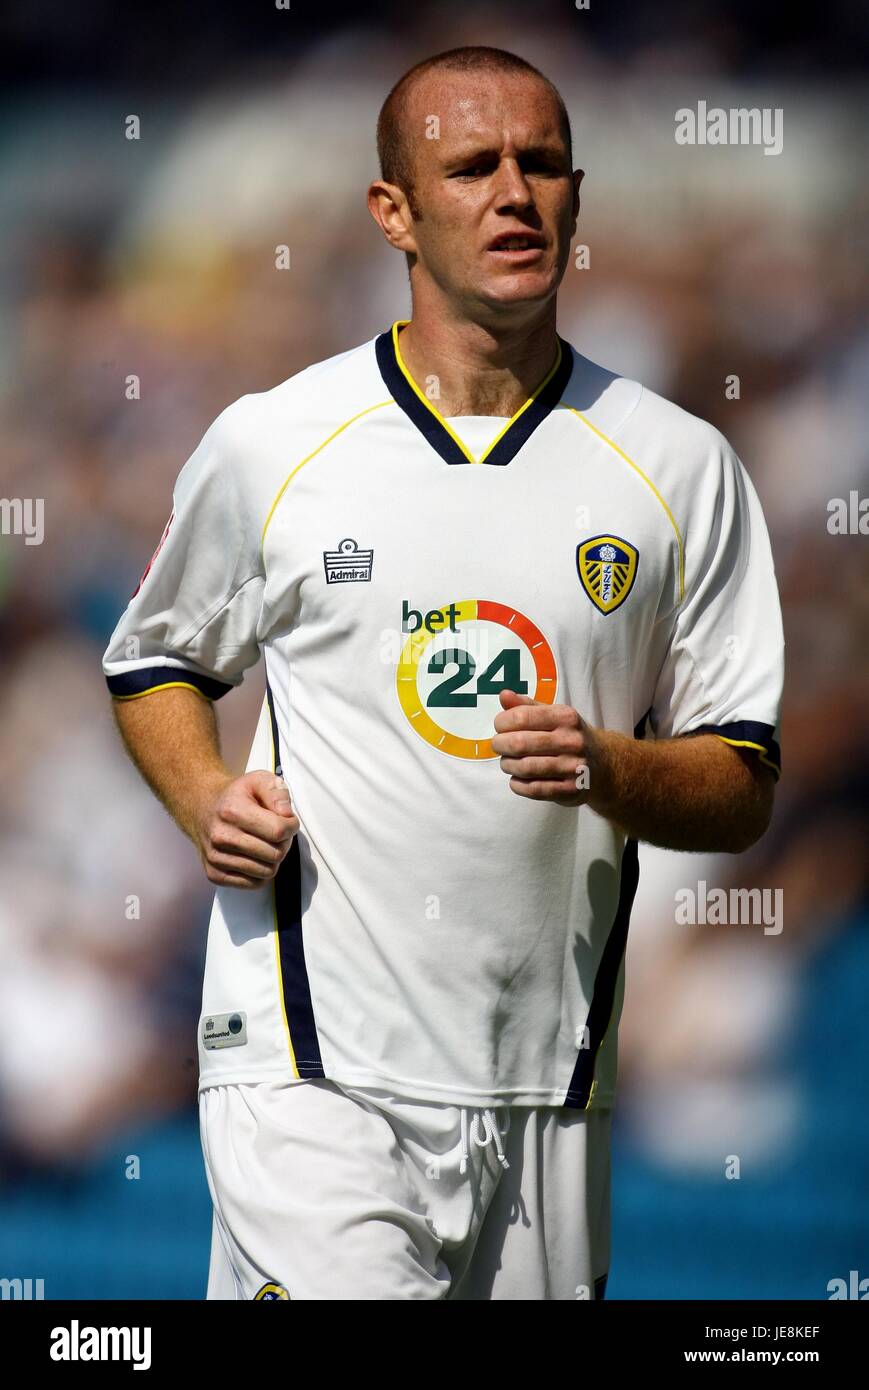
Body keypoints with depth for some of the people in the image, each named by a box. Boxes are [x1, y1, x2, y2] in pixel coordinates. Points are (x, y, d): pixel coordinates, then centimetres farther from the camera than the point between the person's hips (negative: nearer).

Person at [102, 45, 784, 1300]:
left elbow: (742, 792, 6)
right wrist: (209, 803, -2)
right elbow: (155, 662, 19)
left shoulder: (682, 468, 5)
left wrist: (606, 770, -15)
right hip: (310, 1067, -3)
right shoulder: (271, 445, 2)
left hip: (546, 1089, 3)